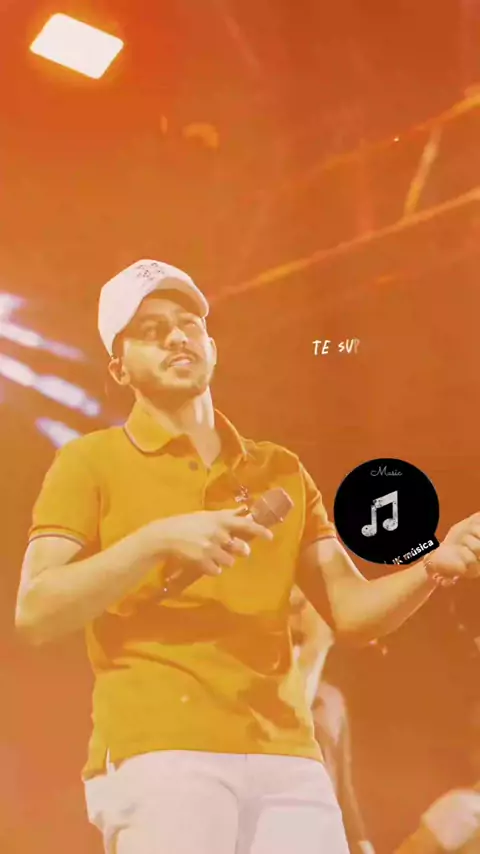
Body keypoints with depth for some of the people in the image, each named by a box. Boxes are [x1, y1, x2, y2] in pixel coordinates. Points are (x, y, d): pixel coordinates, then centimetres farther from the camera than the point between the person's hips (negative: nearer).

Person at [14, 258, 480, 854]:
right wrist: (155, 541, -17)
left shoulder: (281, 473, 15)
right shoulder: (90, 462, 4)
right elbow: (33, 615, -5)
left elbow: (353, 611, 9)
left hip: (287, 758, 4)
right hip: (159, 754, -3)